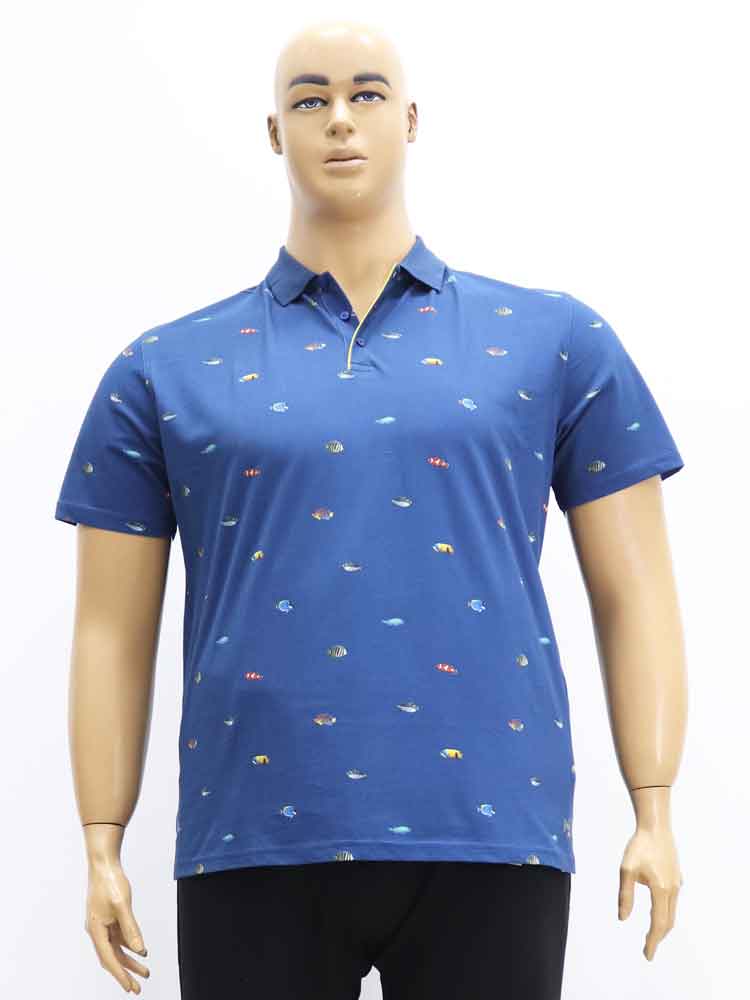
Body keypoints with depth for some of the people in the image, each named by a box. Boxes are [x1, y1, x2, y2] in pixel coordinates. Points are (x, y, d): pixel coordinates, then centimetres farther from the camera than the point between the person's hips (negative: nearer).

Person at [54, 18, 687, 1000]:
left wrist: (654, 811, -1)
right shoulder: (167, 369, 10)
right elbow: (114, 629, 10)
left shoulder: (556, 341, 9)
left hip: (491, 837, 0)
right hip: (252, 845, 1)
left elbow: (633, 592, 7)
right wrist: (103, 845, 3)